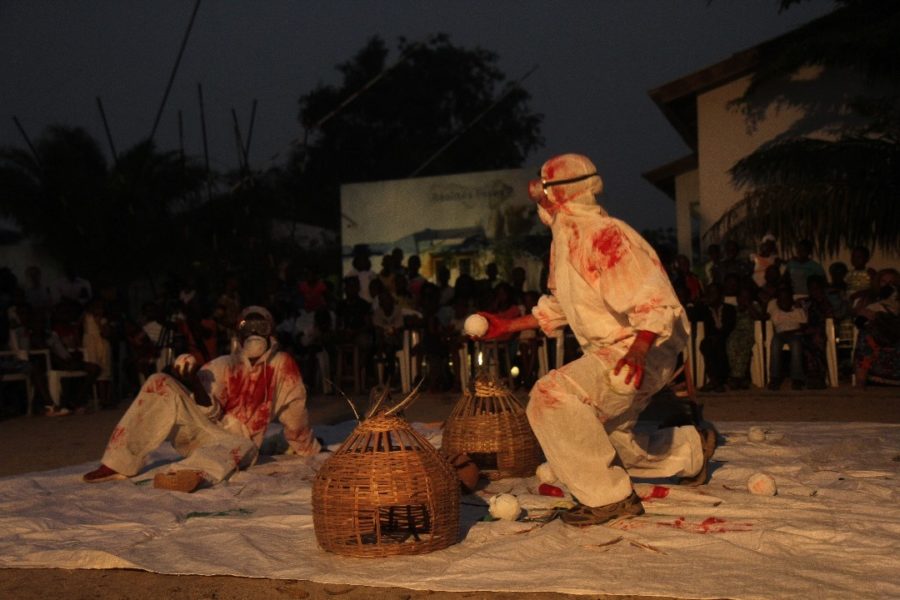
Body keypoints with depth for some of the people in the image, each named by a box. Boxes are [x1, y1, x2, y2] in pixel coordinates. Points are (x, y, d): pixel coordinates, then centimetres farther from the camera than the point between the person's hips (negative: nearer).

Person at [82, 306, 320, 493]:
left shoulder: (282, 365, 4)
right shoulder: (225, 366, 7)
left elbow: (294, 411, 13)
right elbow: (209, 411, -6)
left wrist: (306, 445, 22)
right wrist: (192, 381, -25)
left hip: (237, 440, -2)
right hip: (199, 432, 2)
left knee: (243, 449, -41)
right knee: (160, 385, -21)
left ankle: (185, 474, -73)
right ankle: (120, 463, -27)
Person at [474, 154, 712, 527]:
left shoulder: (606, 236, -22)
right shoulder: (565, 237, 9)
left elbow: (655, 304, -28)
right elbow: (557, 306, 22)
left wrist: (638, 351, -44)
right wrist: (508, 326, 18)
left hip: (642, 353, -11)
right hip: (607, 351, 11)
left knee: (554, 395, -29)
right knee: (605, 444, 24)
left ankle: (607, 495, -17)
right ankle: (691, 449, 46)